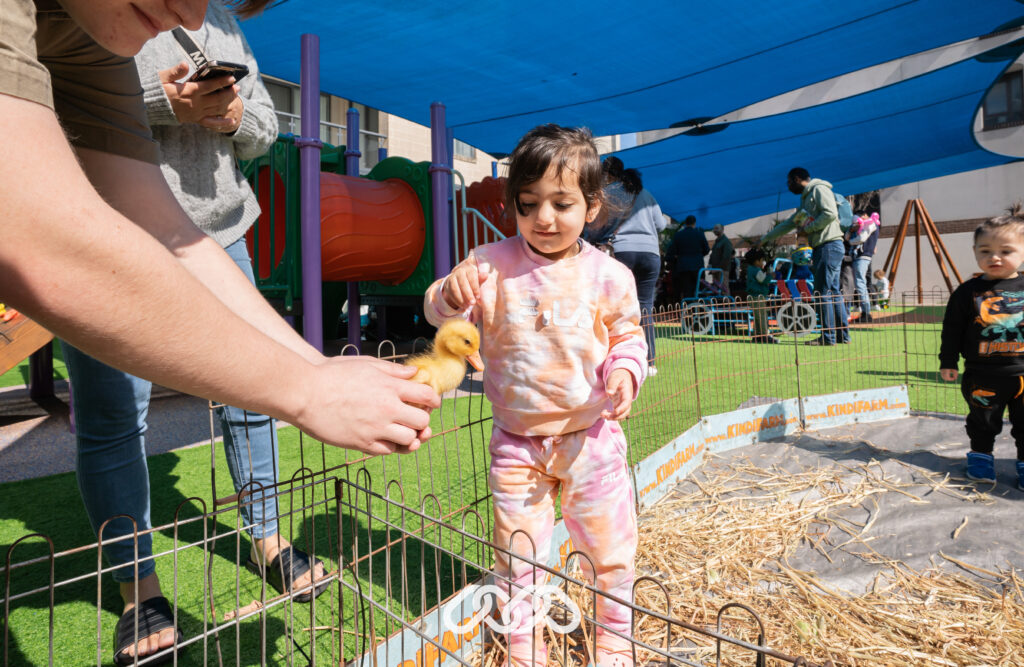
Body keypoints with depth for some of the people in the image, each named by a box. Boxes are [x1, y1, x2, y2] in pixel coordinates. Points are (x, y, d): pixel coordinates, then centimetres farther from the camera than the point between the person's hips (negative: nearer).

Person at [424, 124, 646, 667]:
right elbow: (439, 312, -13)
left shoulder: (608, 275, -6)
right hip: (516, 439, 1)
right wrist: (452, 293, -35)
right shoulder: (494, 264, -7)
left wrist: (625, 371, -14)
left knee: (608, 544, 14)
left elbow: (628, 336, 6)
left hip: (590, 435, 0)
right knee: (516, 547, 13)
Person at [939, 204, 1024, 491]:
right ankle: (981, 456, 31)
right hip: (981, 374, -1)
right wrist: (948, 361, 0)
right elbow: (952, 329, 0)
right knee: (982, 423, 14)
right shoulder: (968, 292, -5)